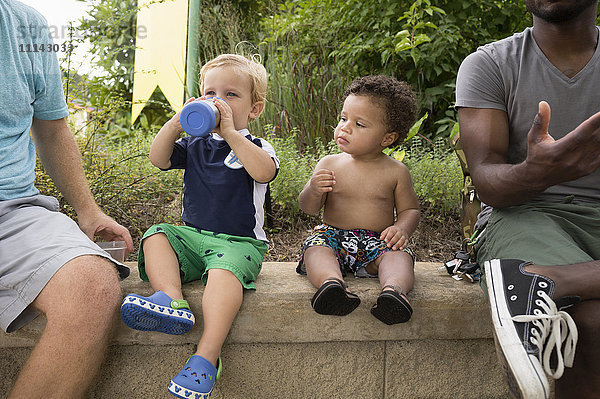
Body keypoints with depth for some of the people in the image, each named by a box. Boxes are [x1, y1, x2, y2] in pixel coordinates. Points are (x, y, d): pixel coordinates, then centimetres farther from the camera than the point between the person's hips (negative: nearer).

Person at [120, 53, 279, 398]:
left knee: (225, 269, -35)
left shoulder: (256, 147, 1)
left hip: (240, 241, -6)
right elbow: (158, 159, 4)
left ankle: (208, 355, -45)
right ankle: (172, 298, -40)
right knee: (155, 236, -16)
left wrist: (231, 133, -25)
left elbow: (264, 171, -23)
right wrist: (176, 124, -10)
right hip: (193, 236, 6)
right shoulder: (195, 145, 16)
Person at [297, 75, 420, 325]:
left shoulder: (395, 171, 2)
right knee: (315, 248, -29)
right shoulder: (329, 165, 4)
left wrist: (402, 229, -15)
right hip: (334, 235, 1)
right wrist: (313, 191, -20)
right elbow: (308, 208, 4)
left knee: (398, 254, -30)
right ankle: (331, 280, -57)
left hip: (377, 241, -1)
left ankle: (394, 287, -57)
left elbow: (409, 209, 8)